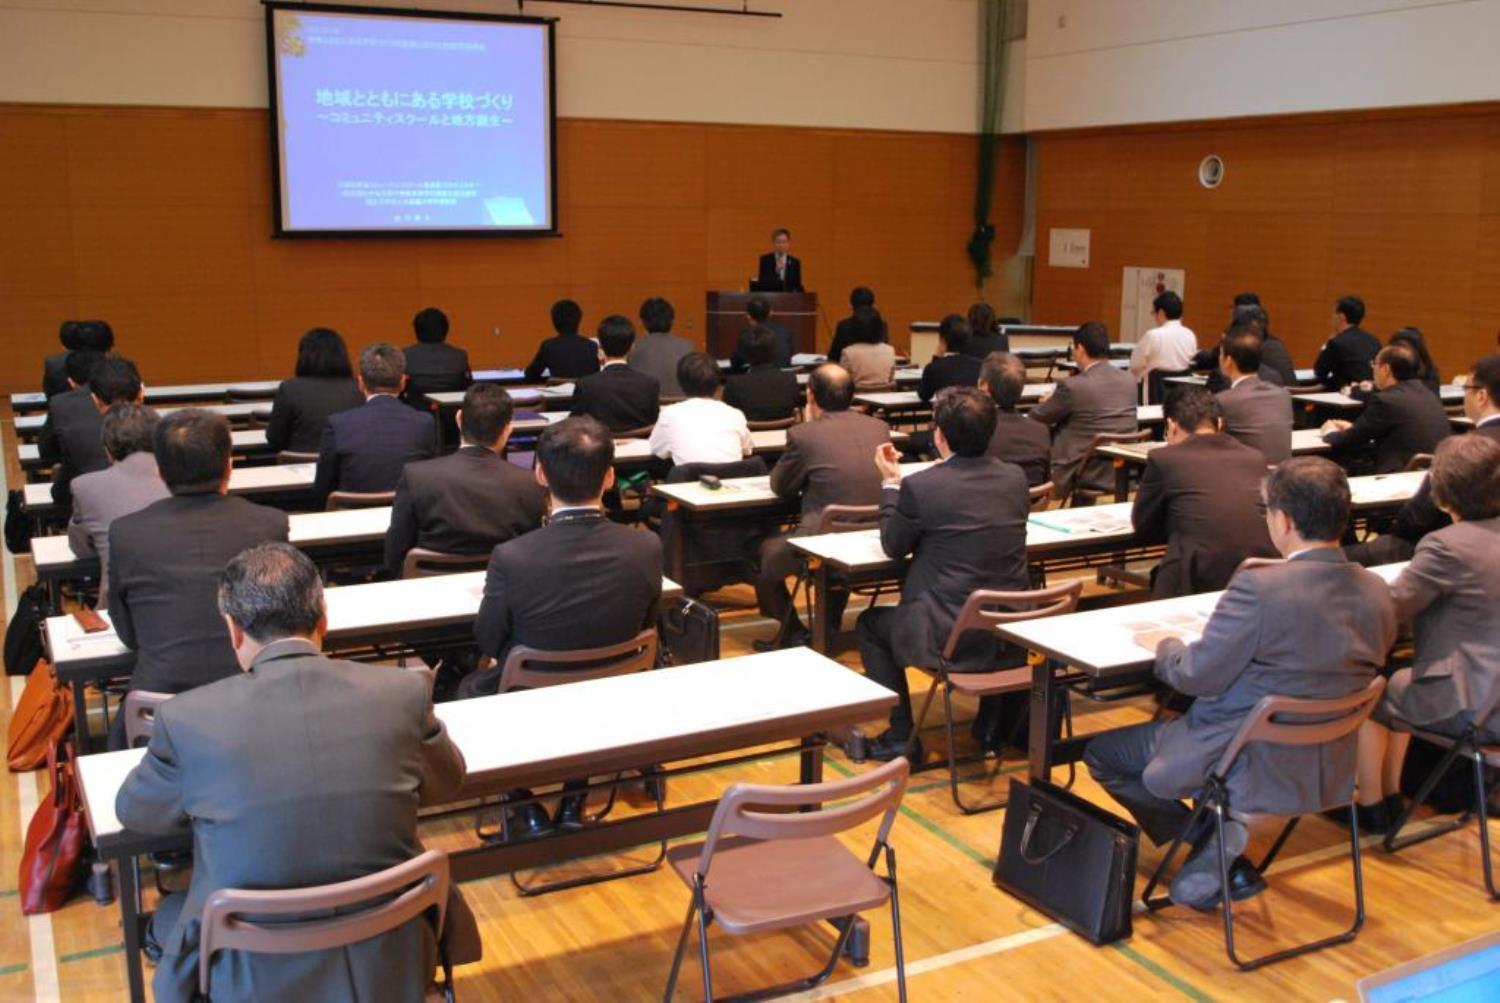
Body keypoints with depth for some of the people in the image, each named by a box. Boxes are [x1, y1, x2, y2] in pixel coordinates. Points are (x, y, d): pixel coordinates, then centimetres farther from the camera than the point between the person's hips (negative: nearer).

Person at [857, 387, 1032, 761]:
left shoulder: (919, 486, -15)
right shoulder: (1015, 478, 0)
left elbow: (893, 546, 1)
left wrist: (890, 483, 14)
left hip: (949, 637, -5)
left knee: (870, 624, 22)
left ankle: (901, 736, 20)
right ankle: (993, 722, 39)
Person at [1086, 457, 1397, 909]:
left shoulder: (1259, 587, -25)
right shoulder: (1378, 594, -4)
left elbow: (1197, 676, -17)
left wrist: (1166, 645, 4)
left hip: (1253, 768, -7)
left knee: (1102, 752, 13)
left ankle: (1210, 843, 7)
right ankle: (1222, 848, 15)